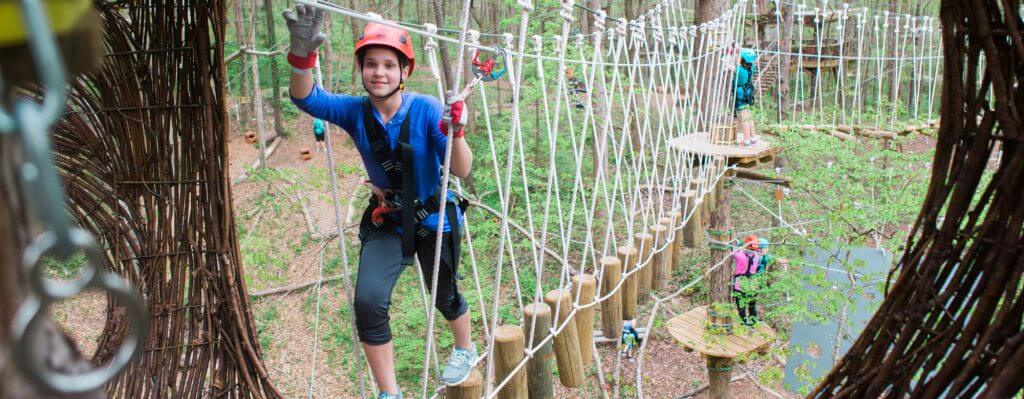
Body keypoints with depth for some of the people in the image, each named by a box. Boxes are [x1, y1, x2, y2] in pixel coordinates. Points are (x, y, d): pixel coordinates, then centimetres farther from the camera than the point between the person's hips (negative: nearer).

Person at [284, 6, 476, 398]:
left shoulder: (426, 109, -20)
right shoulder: (356, 112, -11)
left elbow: (462, 170, -25)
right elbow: (306, 98, -28)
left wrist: (455, 132, -45)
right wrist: (302, 56, -47)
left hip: (434, 219, -2)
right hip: (386, 222, 2)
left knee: (444, 295, 16)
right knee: (368, 303, -15)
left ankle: (465, 351, 52)